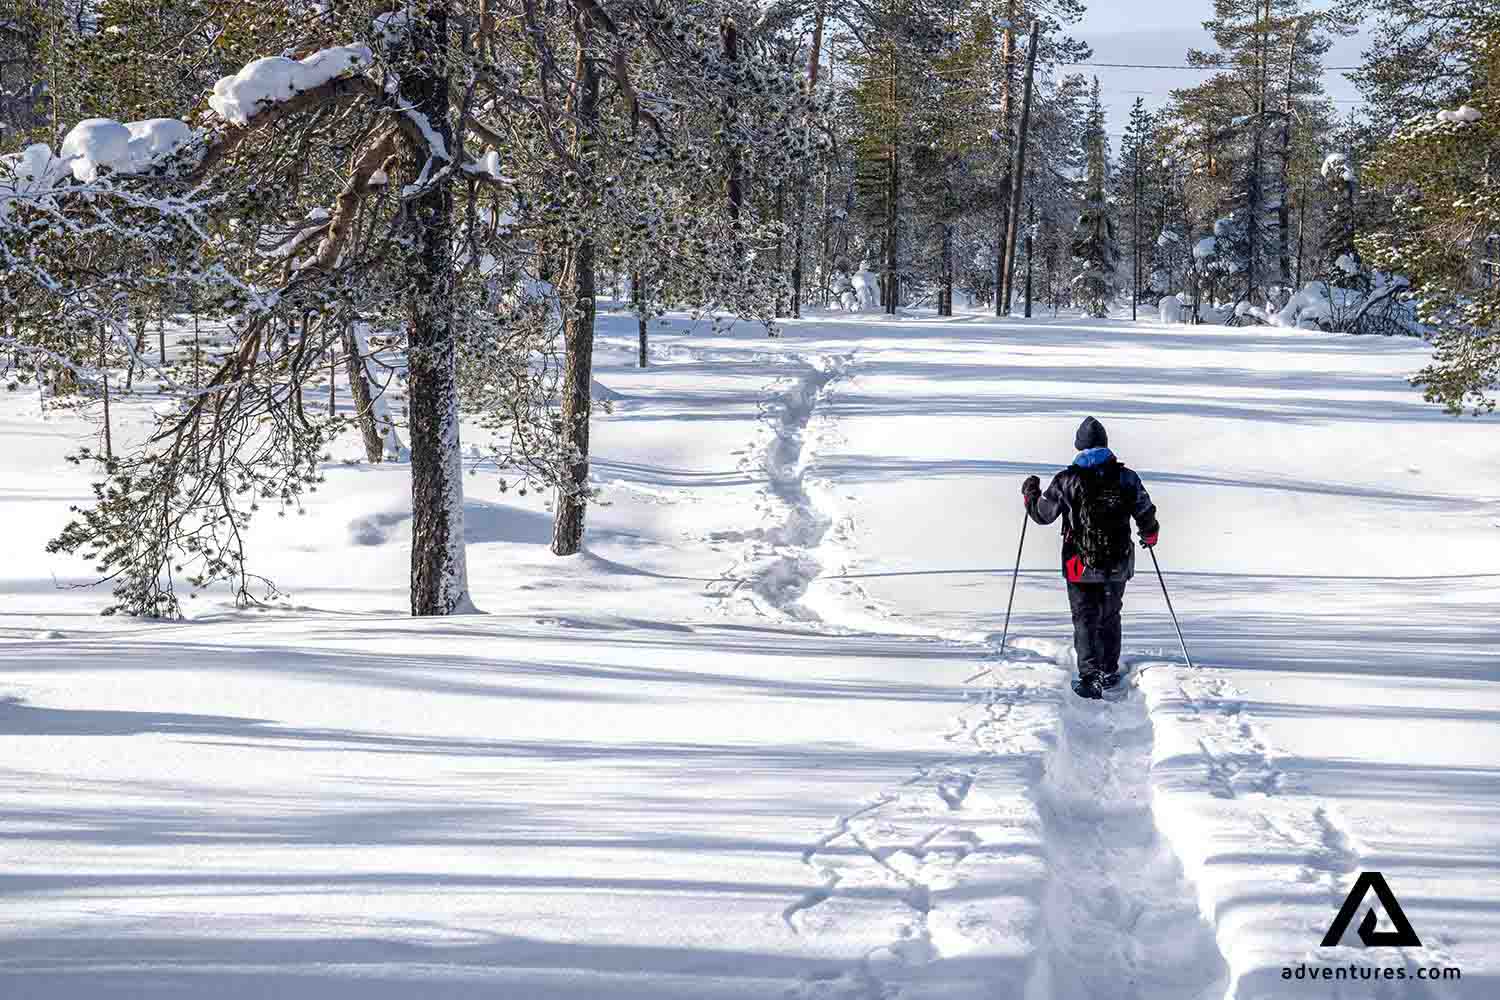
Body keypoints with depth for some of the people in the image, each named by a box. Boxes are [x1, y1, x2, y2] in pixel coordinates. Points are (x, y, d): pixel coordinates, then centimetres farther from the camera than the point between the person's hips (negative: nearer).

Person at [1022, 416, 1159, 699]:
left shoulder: (1068, 480, -11)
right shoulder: (1127, 478, -5)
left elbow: (1043, 514, -1)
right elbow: (1146, 515, 4)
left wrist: (1030, 494, 20)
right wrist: (1150, 533, 27)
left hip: (1081, 565, -3)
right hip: (1118, 564, 3)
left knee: (1085, 620, 4)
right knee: (1110, 618, 20)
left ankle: (1091, 677, -7)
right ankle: (1110, 672, 27)